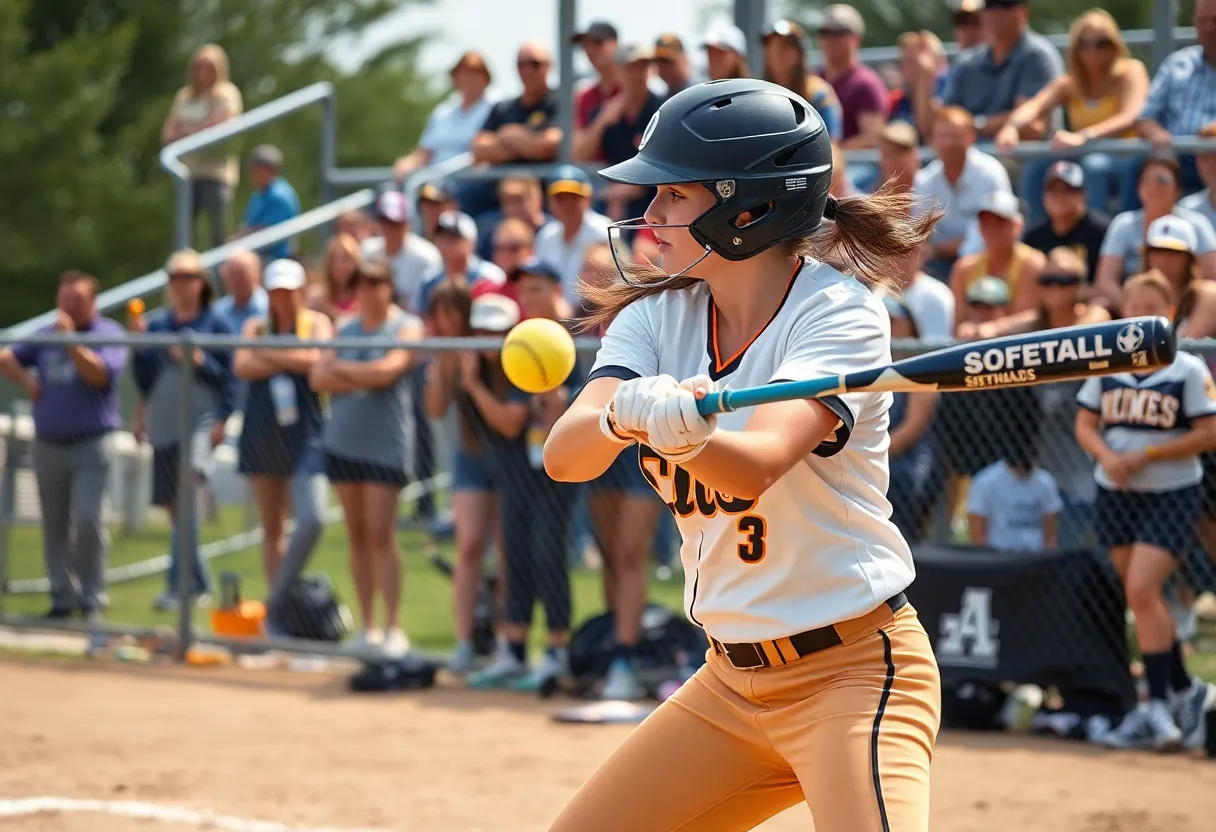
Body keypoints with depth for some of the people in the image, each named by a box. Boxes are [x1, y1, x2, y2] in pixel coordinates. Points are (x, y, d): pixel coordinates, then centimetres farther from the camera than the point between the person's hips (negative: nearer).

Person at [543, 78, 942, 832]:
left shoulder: (840, 312, -13)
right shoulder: (657, 314, 2)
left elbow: (757, 465, -30)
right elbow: (563, 454, -16)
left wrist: (684, 436, -52)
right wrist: (622, 416, -38)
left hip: (854, 671, -6)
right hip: (732, 683, 7)